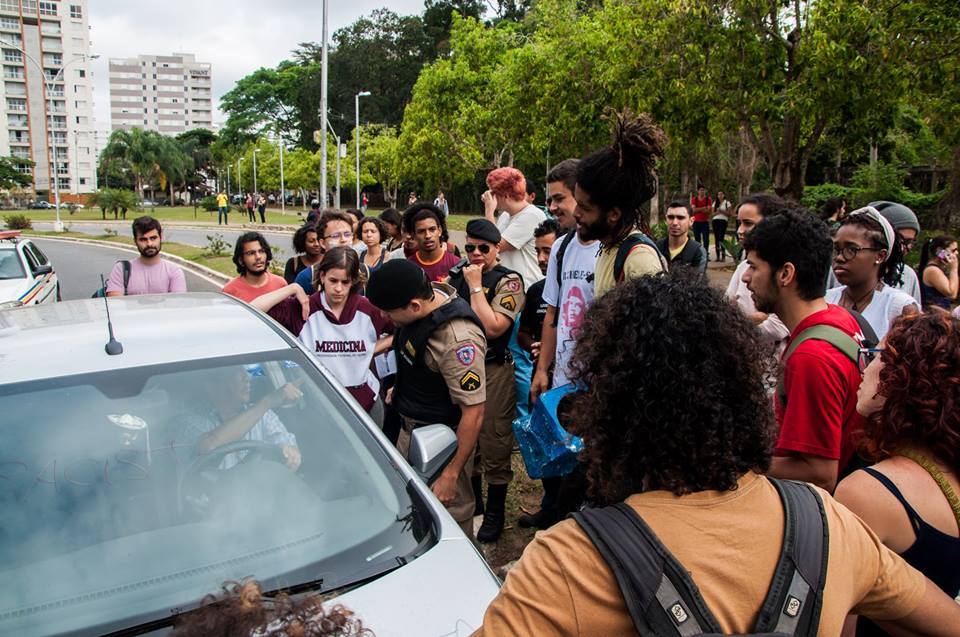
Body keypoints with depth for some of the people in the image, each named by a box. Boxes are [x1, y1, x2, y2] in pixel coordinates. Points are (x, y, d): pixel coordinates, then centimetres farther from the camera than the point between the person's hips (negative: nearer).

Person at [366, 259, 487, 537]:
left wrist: (451, 473, -24)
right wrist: (401, 386, 15)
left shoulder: (458, 339, -33)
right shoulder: (427, 295, -6)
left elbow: (474, 412, -29)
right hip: (410, 426, 9)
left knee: (450, 514, 6)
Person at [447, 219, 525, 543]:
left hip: (495, 370, -5)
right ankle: (471, 501, 34)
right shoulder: (457, 276, 10)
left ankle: (494, 513, 18)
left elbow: (492, 327, -20)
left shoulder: (508, 281, -8)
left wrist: (475, 285, -14)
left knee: (494, 443, 1)